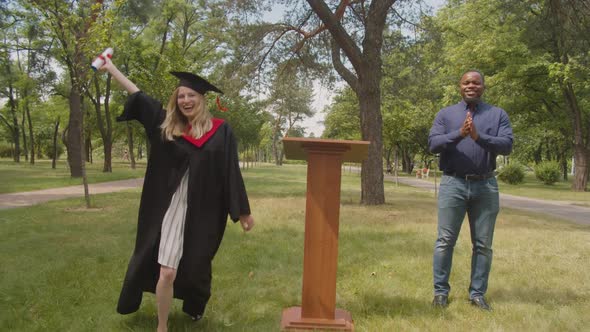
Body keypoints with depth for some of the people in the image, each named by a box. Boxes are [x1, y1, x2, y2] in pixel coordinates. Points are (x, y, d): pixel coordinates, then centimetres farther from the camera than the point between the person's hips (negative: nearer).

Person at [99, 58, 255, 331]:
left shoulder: (220, 131, -2)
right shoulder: (166, 125, 3)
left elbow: (231, 172, -2)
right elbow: (138, 96, 11)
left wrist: (243, 211, 0)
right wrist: (111, 68, 18)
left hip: (205, 212, 0)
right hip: (174, 209, 0)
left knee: (196, 266, 18)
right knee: (166, 273, -6)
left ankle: (194, 307, 49)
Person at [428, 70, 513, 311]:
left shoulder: (498, 115, 8)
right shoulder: (445, 114, 8)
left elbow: (507, 146, -5)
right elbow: (433, 144, -5)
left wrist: (479, 137, -21)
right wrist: (459, 134, -20)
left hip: (486, 185, 1)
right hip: (453, 184, -1)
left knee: (483, 244, 7)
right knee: (445, 241, 2)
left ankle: (477, 294, 18)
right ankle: (441, 291, 12)